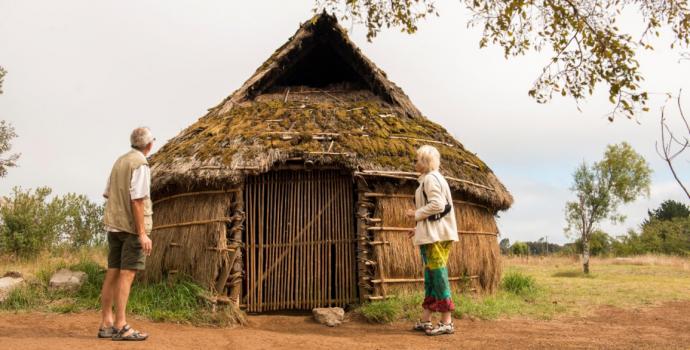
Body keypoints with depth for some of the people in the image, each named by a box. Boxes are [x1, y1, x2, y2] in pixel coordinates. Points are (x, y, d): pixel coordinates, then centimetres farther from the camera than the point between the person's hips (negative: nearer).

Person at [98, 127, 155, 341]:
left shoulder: (120, 161, 14)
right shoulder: (140, 164, -12)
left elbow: (108, 195, 16)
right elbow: (137, 200, -19)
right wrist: (142, 233, -20)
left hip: (114, 225, 8)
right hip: (132, 226, -8)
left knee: (112, 273, 8)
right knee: (127, 274, -7)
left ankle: (106, 324, 12)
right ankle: (120, 326, -7)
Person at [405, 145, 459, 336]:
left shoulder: (431, 178, -10)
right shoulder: (430, 179, 20)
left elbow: (437, 204, -23)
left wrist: (416, 214, -12)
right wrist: (420, 228, 19)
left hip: (436, 235, -10)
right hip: (431, 234, 10)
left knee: (438, 275, -8)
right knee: (431, 277, 11)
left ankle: (447, 323, -4)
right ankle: (425, 321, 16)